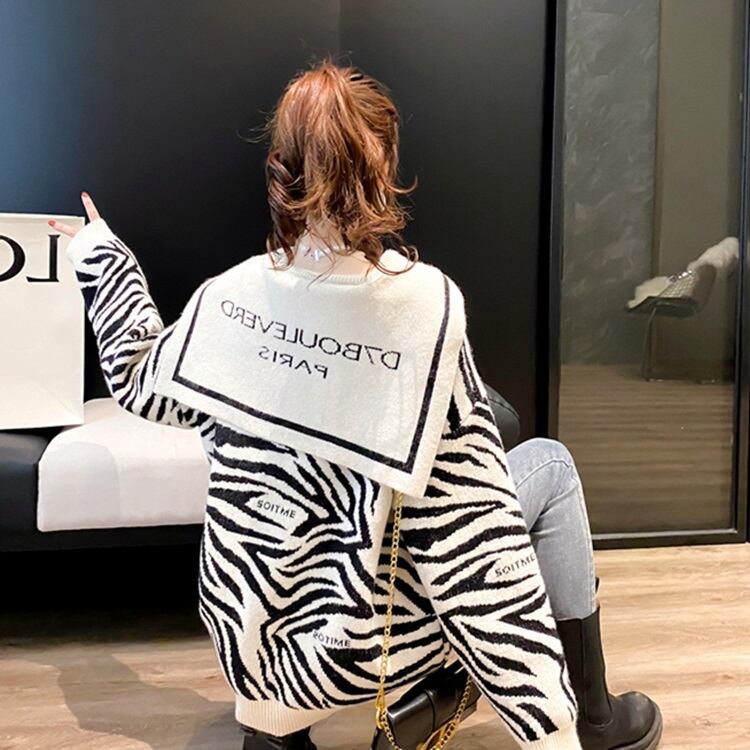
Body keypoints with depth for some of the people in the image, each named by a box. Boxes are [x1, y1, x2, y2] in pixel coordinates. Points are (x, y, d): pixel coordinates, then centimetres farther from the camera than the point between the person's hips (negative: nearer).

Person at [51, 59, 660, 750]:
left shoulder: (230, 294, -8)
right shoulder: (424, 300, -19)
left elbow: (141, 383, 12)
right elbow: (468, 511, -18)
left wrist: (100, 256, 26)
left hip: (251, 639, 5)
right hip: (360, 644, -4)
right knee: (548, 465, 12)